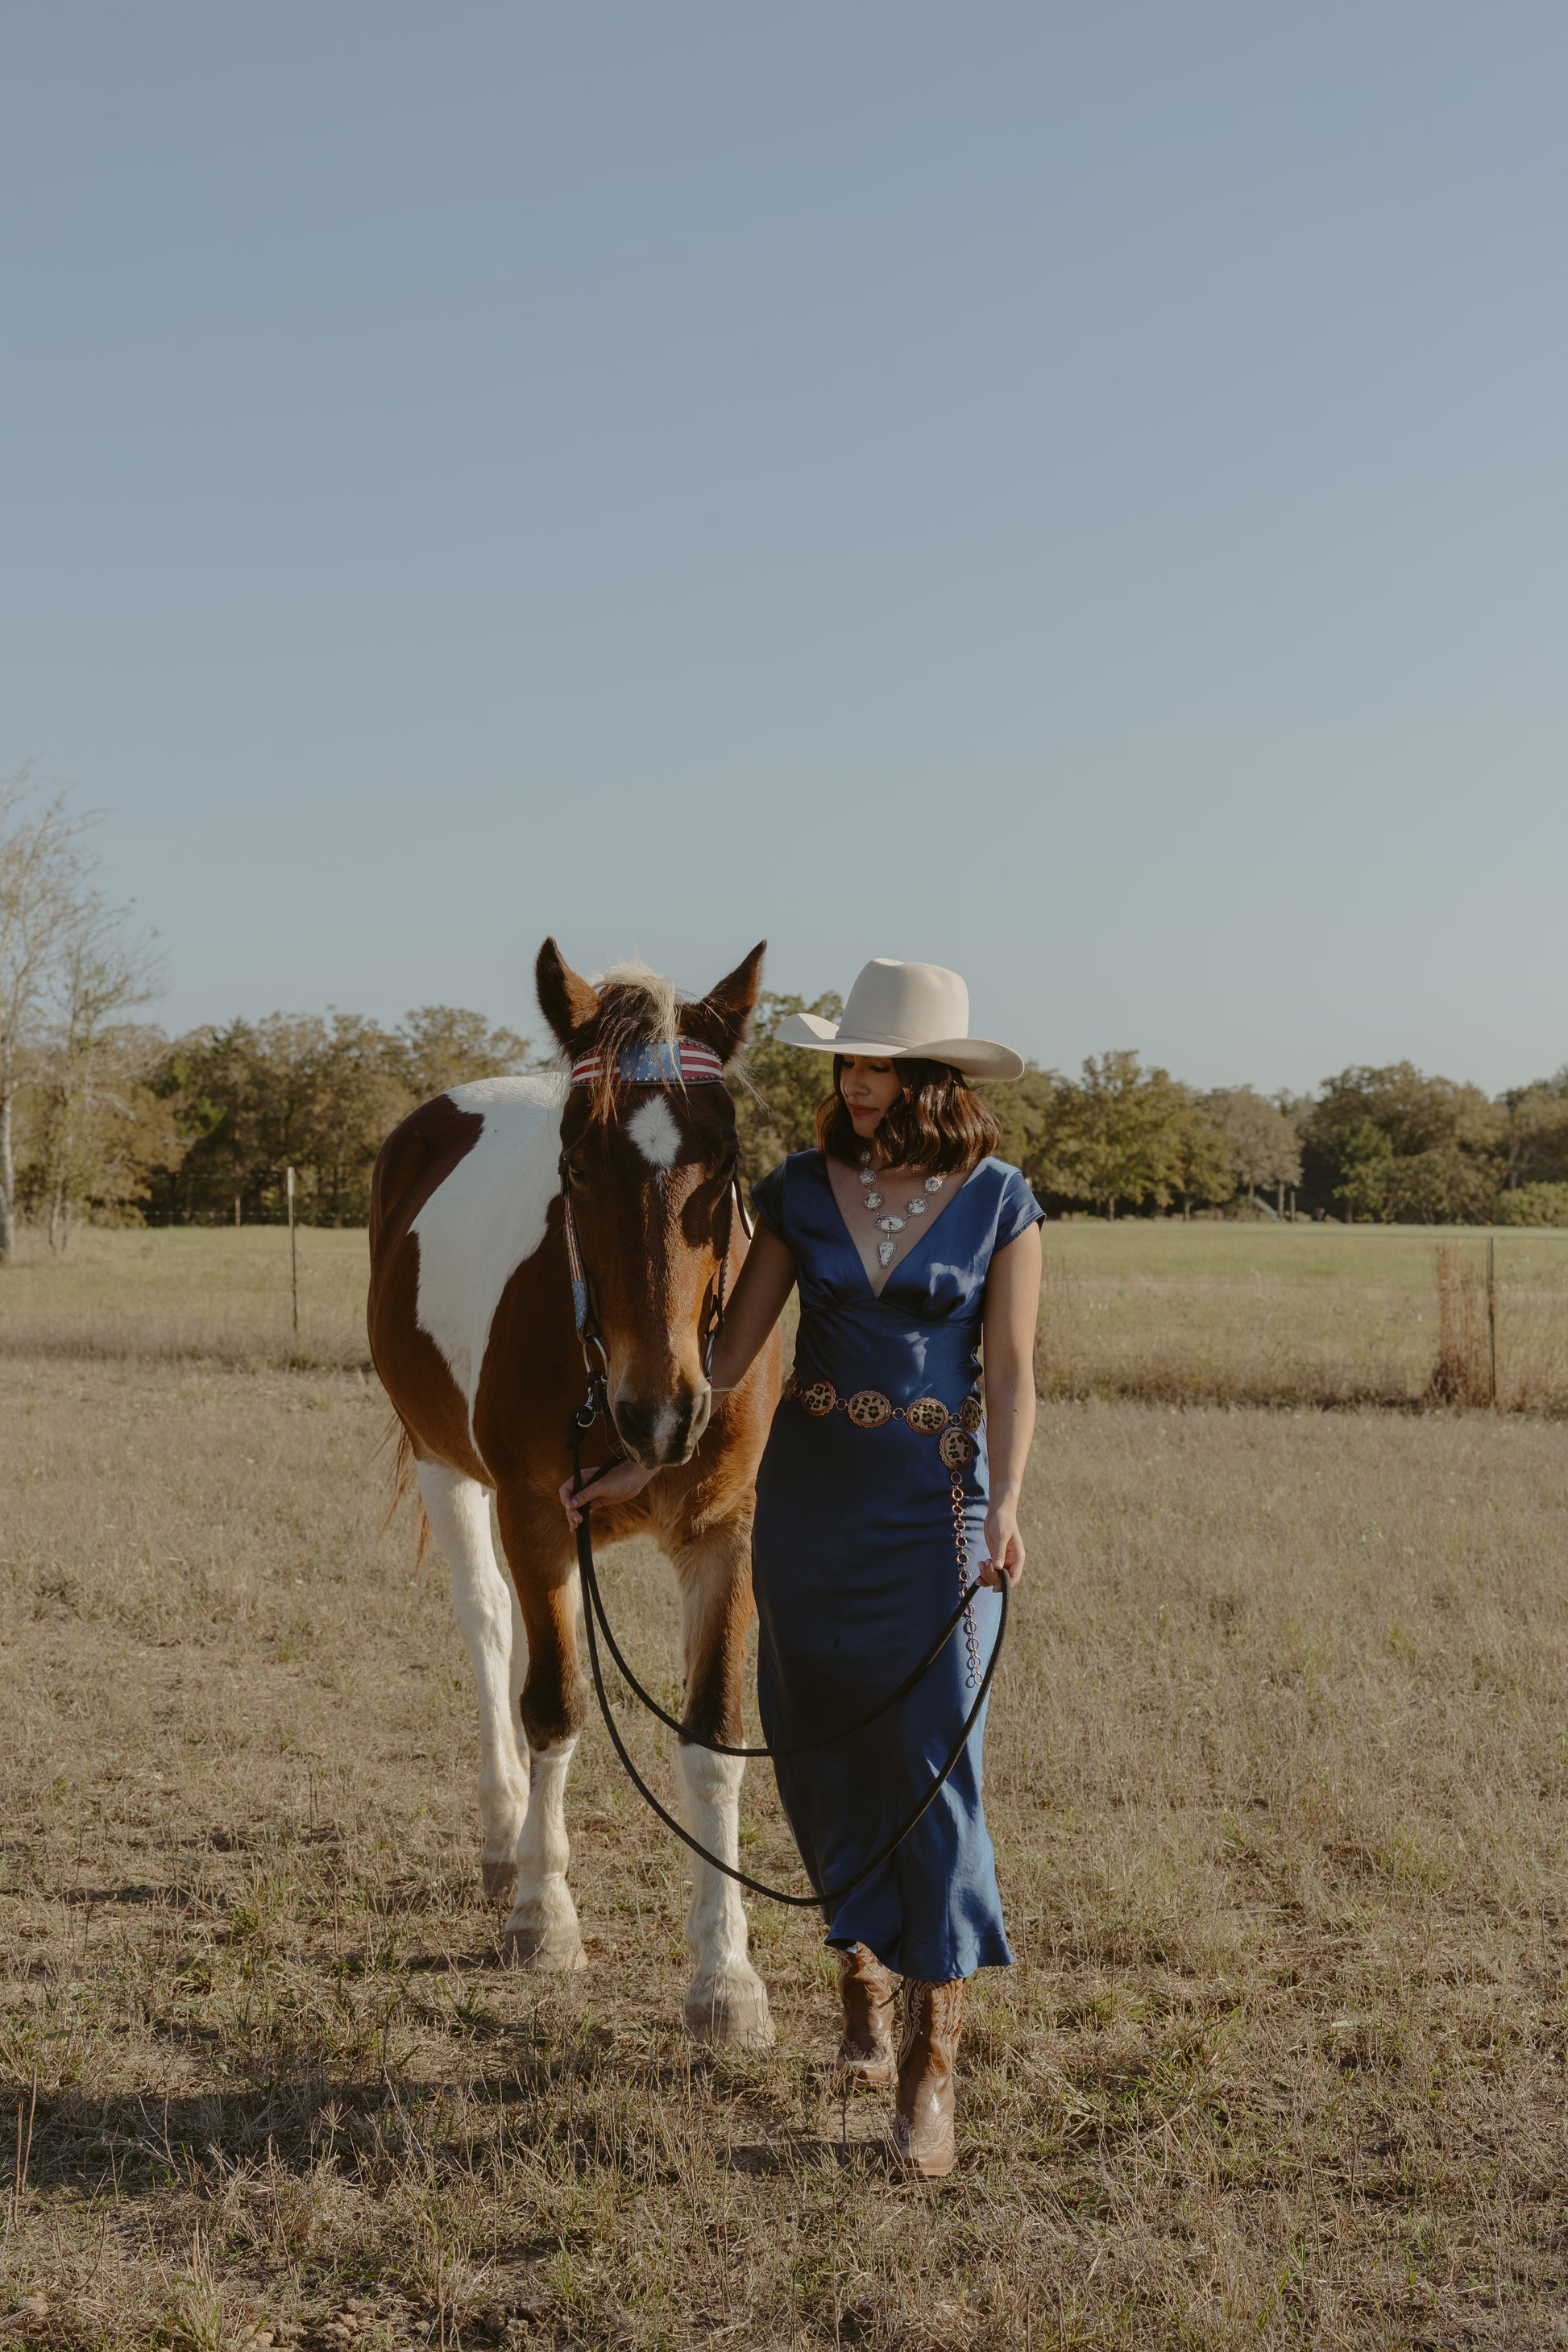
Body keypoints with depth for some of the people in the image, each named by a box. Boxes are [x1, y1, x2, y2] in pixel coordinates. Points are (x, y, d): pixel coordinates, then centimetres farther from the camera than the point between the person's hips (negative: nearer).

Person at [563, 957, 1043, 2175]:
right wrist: (643, 1463, -4)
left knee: (933, 1759, -8)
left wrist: (1005, 1507, -20)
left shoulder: (998, 1202, -3)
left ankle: (933, 2062, -5)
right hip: (808, 1495, 3)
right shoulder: (802, 1191, 3)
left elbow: (1010, 1369, -6)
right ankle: (862, 1978, 33)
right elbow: (731, 1348, 4)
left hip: (936, 1504, -3)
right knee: (824, 1748, 10)